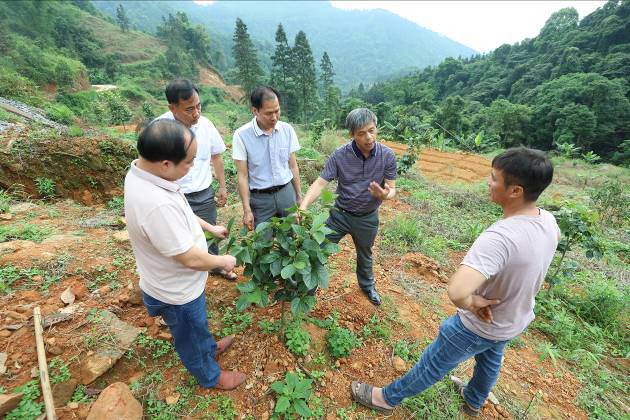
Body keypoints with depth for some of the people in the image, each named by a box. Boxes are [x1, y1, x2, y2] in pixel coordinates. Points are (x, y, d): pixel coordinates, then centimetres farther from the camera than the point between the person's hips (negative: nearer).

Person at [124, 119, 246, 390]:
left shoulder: (141, 172, -10)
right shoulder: (157, 205, -41)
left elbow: (178, 212, 7)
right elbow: (191, 259, -32)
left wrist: (209, 227, 11)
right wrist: (224, 262, -13)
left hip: (176, 283, 8)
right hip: (177, 293, -8)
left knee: (198, 325, 33)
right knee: (192, 337, 22)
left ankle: (210, 349, 61)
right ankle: (210, 377, 50)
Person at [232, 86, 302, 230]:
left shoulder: (287, 129, -3)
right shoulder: (241, 135, -12)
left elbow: (293, 166, 4)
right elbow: (243, 176, -9)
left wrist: (299, 196, 8)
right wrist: (247, 210, -9)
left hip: (286, 192, 3)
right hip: (260, 198, -2)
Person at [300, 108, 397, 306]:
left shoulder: (387, 155, -15)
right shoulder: (339, 155, -19)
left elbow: (392, 188, -11)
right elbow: (320, 183, -21)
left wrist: (385, 195, -36)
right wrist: (303, 206, -36)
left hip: (368, 218, 1)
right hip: (340, 214, -1)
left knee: (364, 255, 24)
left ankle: (367, 285, 53)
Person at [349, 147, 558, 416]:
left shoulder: (500, 237, -43)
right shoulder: (548, 221, -15)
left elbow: (456, 291, -56)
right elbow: (555, 238, 13)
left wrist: (472, 303, -31)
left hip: (478, 325, -7)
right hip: (519, 320, 7)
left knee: (433, 365, 14)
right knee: (490, 361, 33)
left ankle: (388, 398, 39)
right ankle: (474, 402, 65)